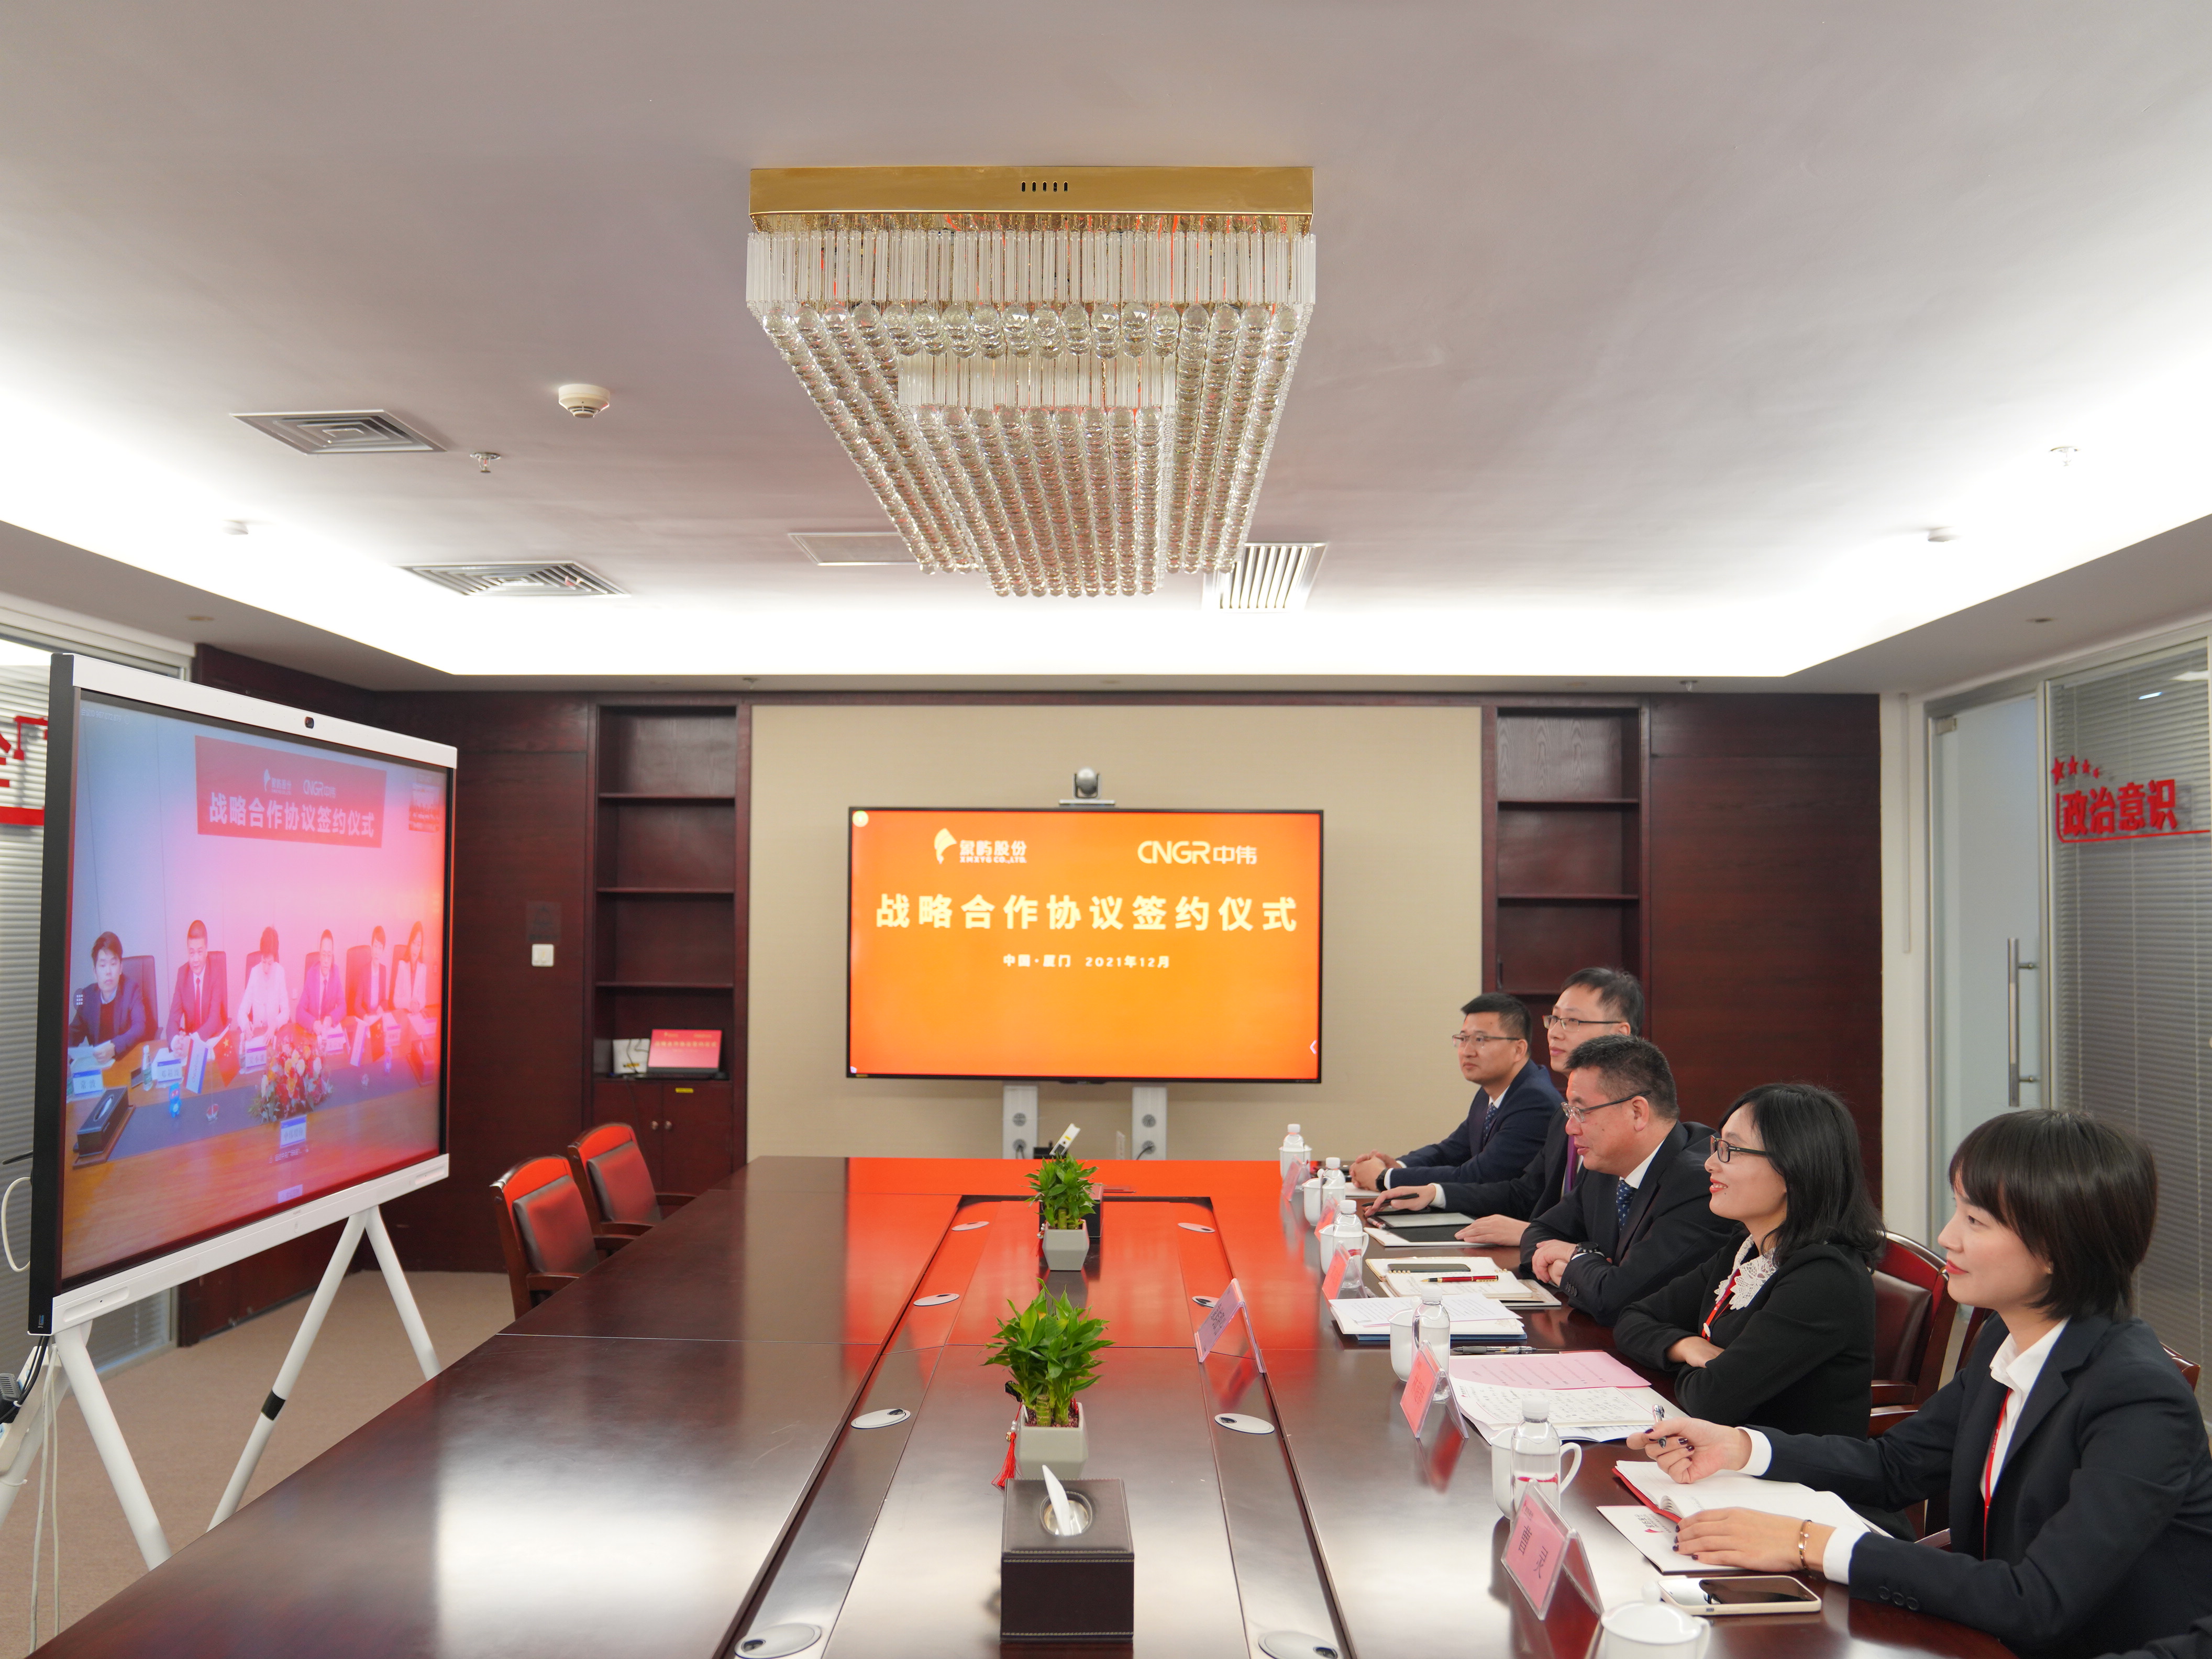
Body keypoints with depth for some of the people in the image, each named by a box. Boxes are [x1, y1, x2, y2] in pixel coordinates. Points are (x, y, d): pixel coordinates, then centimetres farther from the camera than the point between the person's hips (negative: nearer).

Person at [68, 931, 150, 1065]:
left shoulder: (131, 989, -3)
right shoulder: (88, 995, 8)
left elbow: (140, 1028, -15)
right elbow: (74, 1033, 13)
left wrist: (114, 1047, -33)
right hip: (97, 1062, 4)